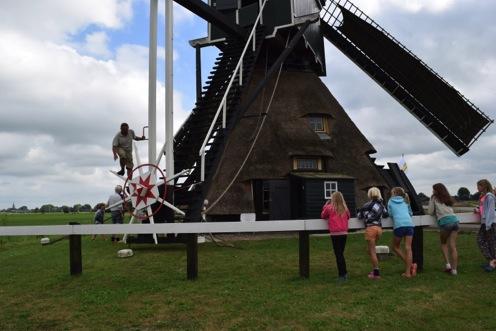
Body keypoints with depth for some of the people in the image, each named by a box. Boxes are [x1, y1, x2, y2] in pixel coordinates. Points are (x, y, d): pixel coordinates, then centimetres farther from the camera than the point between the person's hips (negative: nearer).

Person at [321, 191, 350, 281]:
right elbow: (348, 217, 21)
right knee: (341, 253, 17)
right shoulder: (345, 209, 5)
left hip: (335, 234, -4)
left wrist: (325, 205, 15)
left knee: (338, 254, 1)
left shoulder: (329, 207, -5)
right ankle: (344, 273, 22)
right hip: (344, 233, 4)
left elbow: (323, 216, 11)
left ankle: (342, 275, 2)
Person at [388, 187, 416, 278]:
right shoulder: (405, 201, 25)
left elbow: (390, 214, 16)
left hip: (399, 225, -3)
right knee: (408, 248, 0)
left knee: (395, 247, 14)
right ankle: (408, 272, -4)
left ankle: (410, 265, 6)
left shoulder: (390, 201, 18)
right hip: (409, 224, 3)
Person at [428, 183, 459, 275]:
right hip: (454, 219, 4)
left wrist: (435, 213, 30)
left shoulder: (434, 198, 11)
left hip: (445, 221, -4)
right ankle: (454, 269, 0)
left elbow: (430, 212, 10)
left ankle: (448, 264, 1)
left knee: (443, 243, 16)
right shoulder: (448, 198, 27)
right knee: (453, 246, 2)